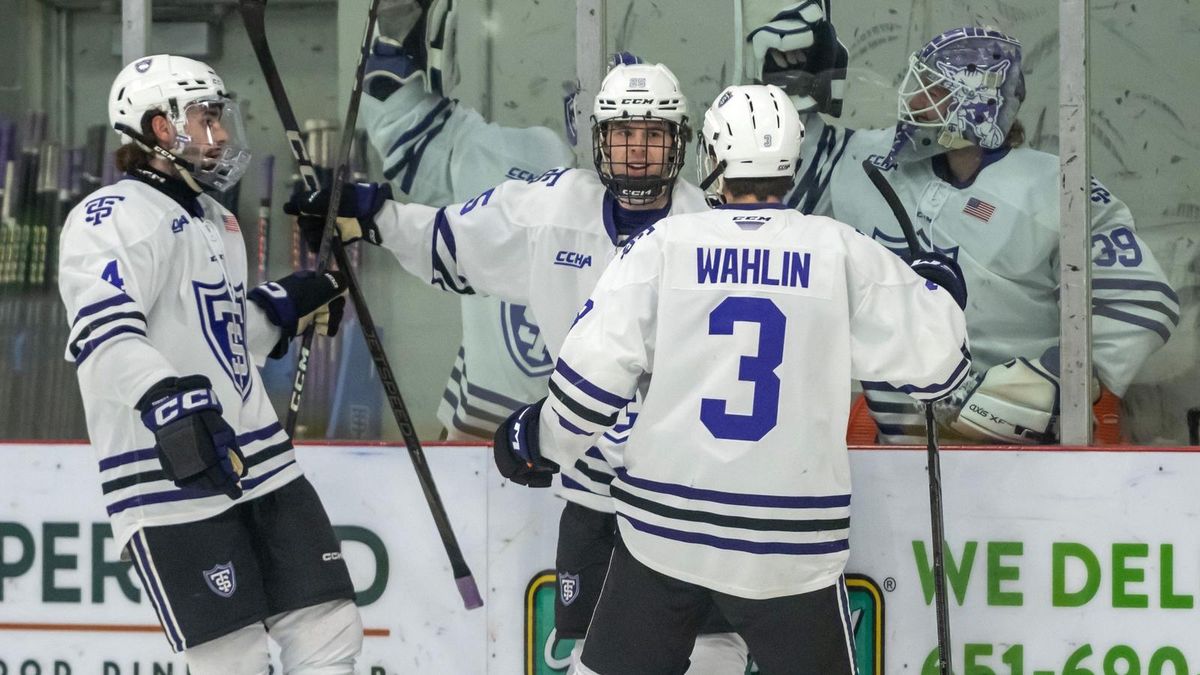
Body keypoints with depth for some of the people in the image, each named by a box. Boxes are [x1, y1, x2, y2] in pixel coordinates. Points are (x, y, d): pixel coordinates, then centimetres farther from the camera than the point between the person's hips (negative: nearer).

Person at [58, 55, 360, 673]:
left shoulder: (213, 220, 21)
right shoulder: (116, 215, -10)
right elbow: (104, 333, -26)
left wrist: (286, 307, 13)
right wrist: (167, 400, -40)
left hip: (261, 465, 9)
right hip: (171, 482, -9)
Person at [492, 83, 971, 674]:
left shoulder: (665, 243, -3)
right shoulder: (842, 252, -3)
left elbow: (596, 367, -6)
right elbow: (932, 359, 2)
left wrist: (541, 440, 12)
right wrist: (940, 290, 23)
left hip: (663, 529, 1)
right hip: (791, 546, -1)